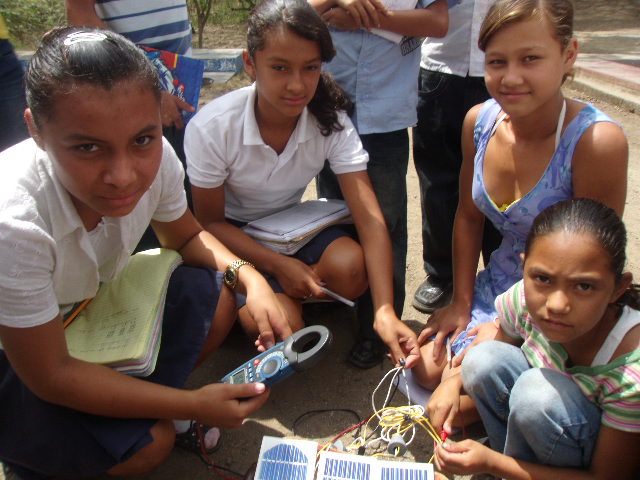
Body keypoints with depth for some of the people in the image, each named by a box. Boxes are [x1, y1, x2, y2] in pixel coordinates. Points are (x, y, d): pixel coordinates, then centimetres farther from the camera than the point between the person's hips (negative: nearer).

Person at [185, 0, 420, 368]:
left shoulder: (331, 121, -19)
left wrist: (385, 310, -38)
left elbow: (370, 217, -26)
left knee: (352, 268, -28)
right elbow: (211, 222, -14)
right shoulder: (211, 128, -26)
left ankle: (293, 294, 2)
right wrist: (278, 265, -27)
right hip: (233, 234, -3)